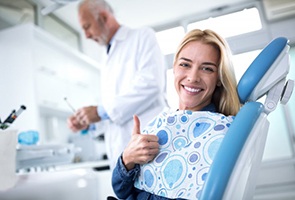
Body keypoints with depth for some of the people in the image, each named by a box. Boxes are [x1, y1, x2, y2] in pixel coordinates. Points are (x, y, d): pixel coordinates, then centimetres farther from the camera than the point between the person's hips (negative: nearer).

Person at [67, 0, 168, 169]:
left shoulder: (143, 36, 1)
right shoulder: (110, 60, 23)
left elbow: (151, 83, -16)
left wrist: (102, 111, -13)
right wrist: (89, 121, 7)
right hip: (121, 150, 7)